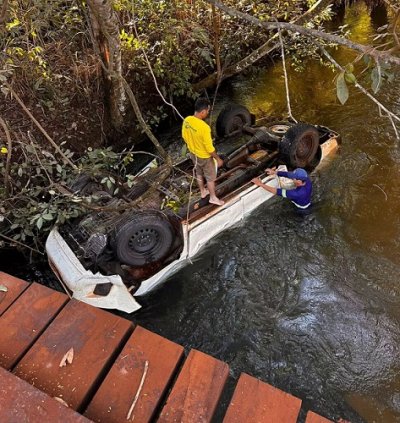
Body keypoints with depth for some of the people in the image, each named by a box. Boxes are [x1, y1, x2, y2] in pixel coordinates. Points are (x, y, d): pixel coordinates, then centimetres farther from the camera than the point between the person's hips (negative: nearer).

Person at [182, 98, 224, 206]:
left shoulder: (186, 120, -14)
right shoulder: (204, 127, -36)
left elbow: (184, 137, 2)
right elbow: (209, 148, -27)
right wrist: (218, 159, -12)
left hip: (193, 153, 7)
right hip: (204, 156, -7)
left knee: (199, 173, 28)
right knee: (210, 177, 16)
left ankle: (203, 192, 50)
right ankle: (213, 197, 35)